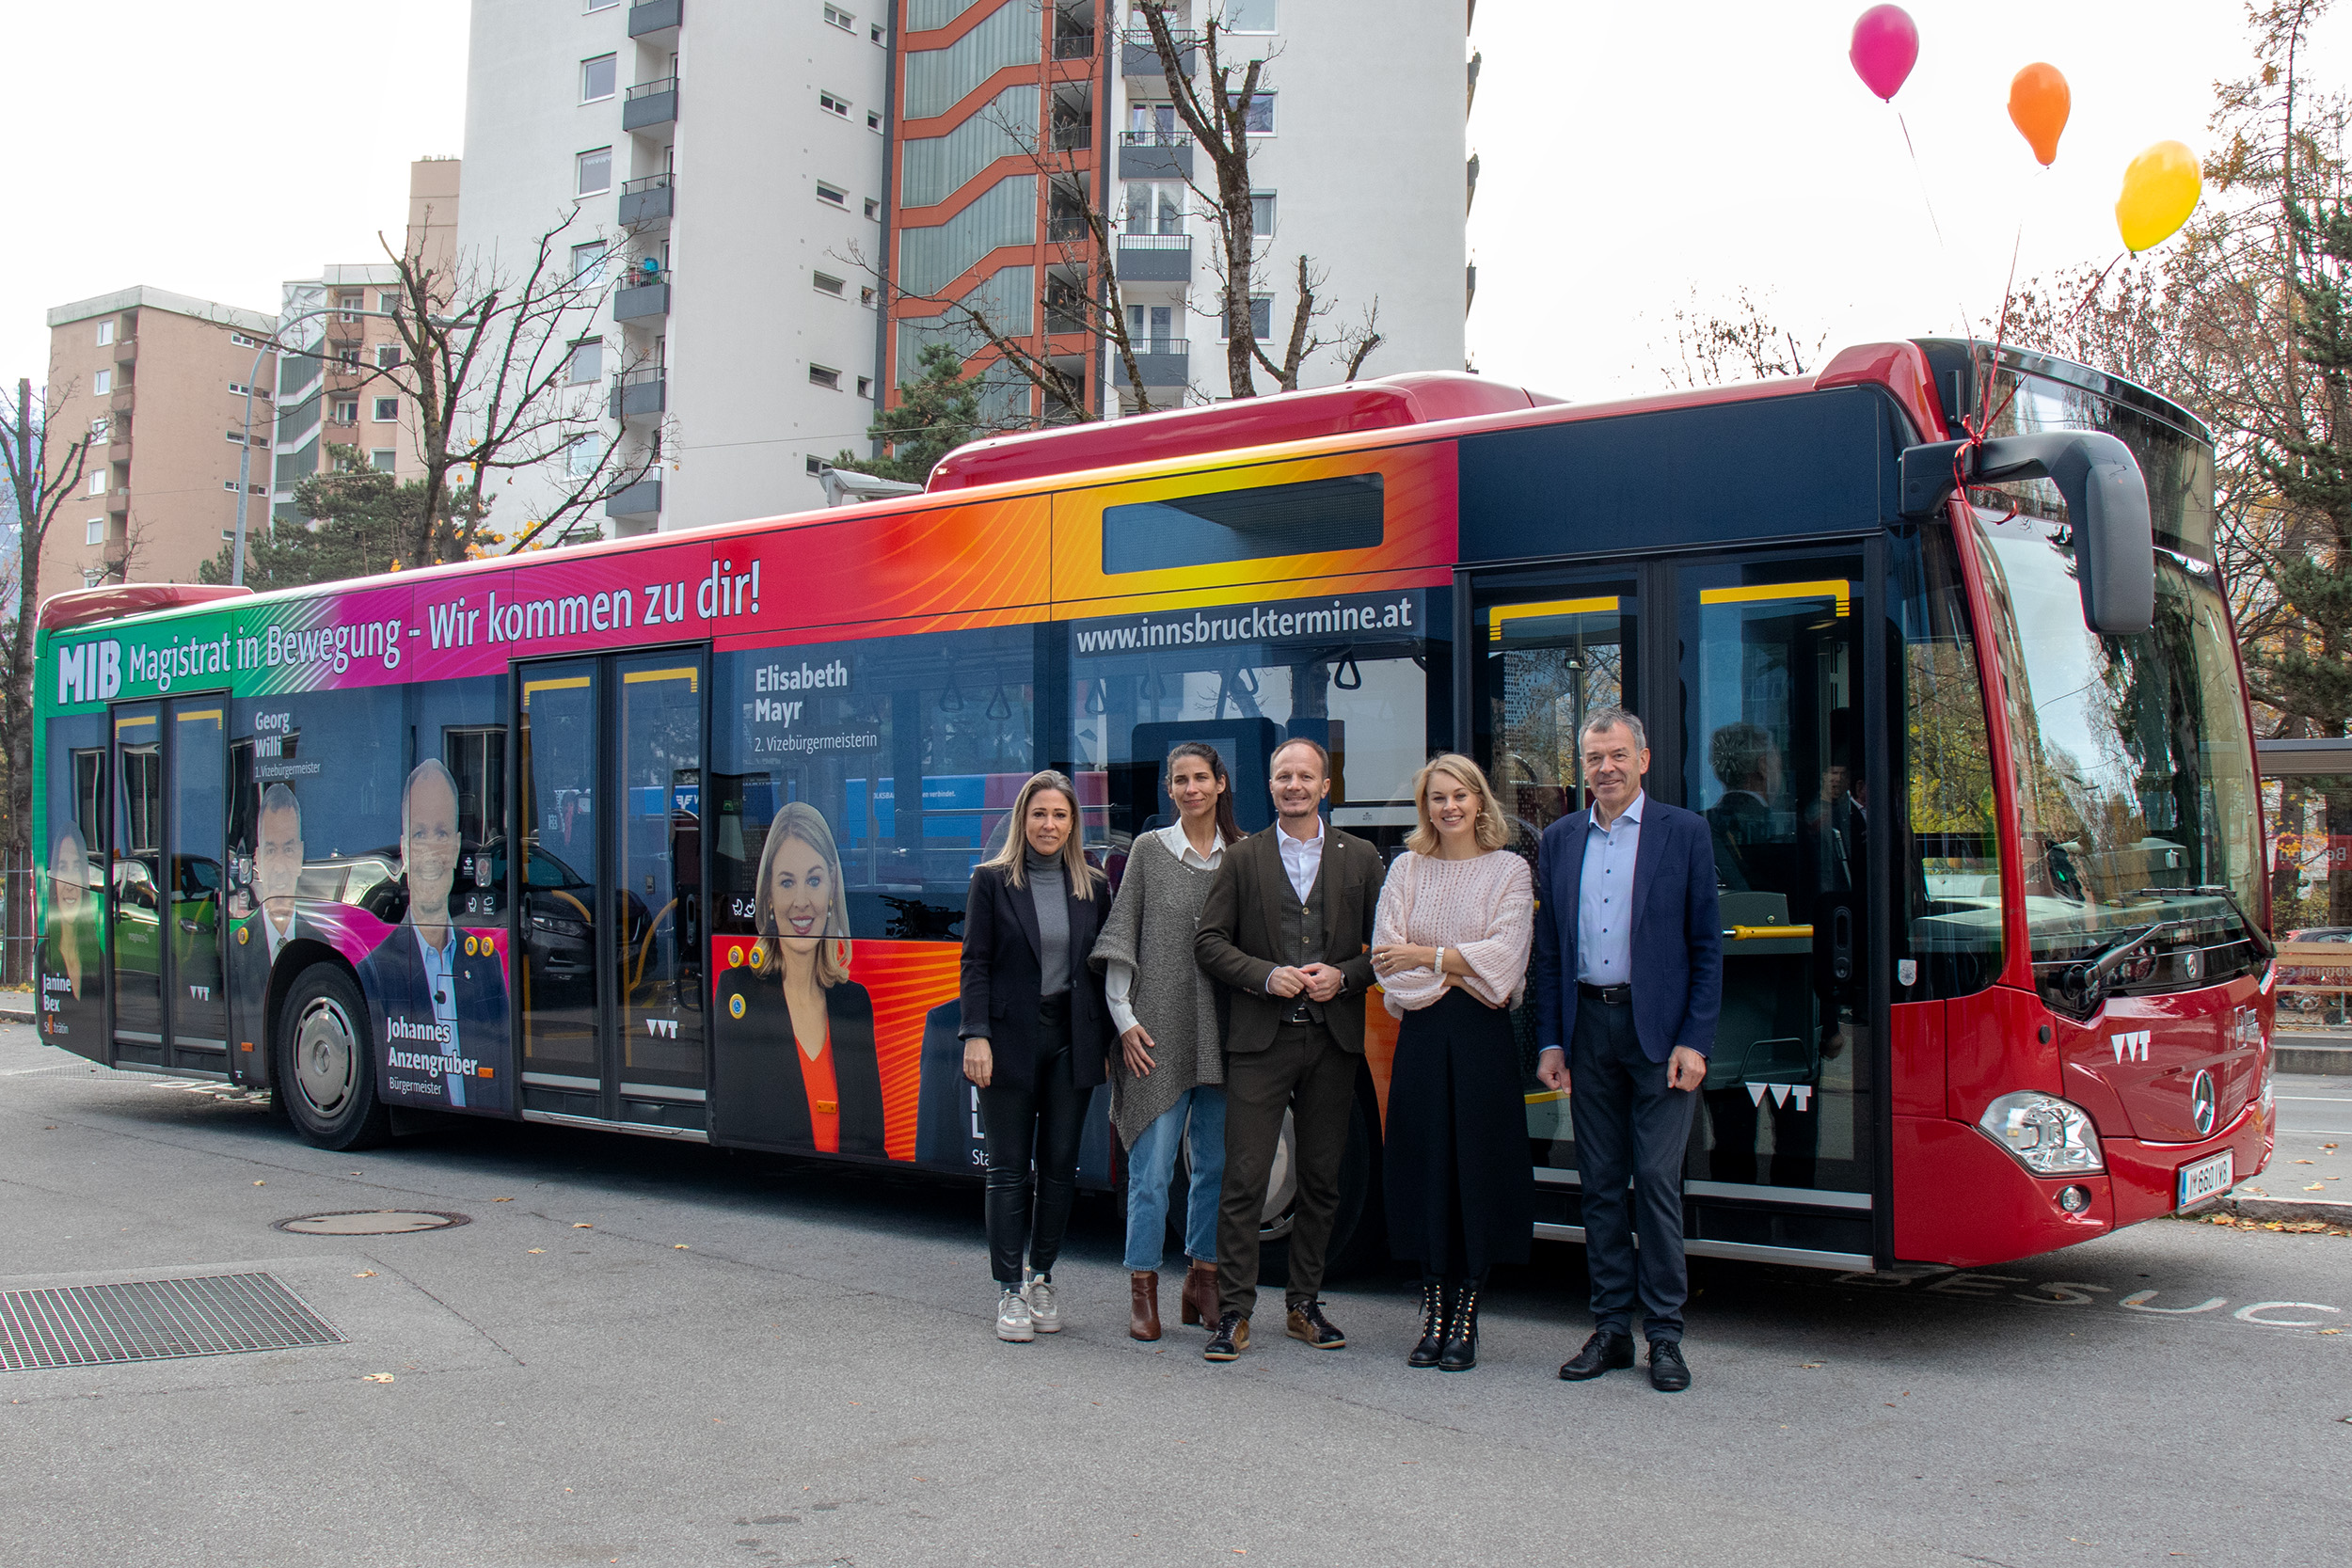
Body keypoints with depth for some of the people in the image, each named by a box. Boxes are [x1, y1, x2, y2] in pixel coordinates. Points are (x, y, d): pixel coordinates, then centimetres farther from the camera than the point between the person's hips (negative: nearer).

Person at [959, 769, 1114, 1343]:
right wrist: (976, 1036, -12)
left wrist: (1110, 1040, 4)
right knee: (1008, 1168, 0)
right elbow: (975, 964, -3)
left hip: (1072, 1040, 3)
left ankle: (1041, 1279, 20)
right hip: (1011, 1040, -3)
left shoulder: (1093, 886, 9)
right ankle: (1009, 1291, 5)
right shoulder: (992, 880, 0)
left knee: (1060, 1165, 7)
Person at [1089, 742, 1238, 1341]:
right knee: (1151, 1168, -3)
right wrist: (1124, 1018, -4)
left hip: (1222, 1035, 3)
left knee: (1215, 1164, 9)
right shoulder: (1150, 848, 3)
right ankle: (1143, 1290, 6)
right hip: (1157, 1031, -2)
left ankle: (1203, 1281, 22)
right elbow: (1121, 936, 3)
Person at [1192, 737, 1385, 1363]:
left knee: (1321, 1180, 9)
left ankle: (1305, 1305, 21)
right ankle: (1234, 1314, 1)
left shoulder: (1361, 859, 9)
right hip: (1261, 1039, -2)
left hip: (1334, 1040, 2)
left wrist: (1344, 976, -10)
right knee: (1244, 1180, -5)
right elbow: (1210, 940, 3)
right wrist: (1266, 976, -11)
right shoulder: (1242, 859, 6)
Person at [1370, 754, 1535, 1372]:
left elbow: (1502, 956, -8)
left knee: (1478, 1168, -1)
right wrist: (1461, 972, -7)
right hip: (1421, 1035, 2)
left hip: (1483, 1037, -2)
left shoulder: (1509, 869, 4)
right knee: (1424, 1166, 2)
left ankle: (1466, 1318, 7)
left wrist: (1425, 957, -7)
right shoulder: (1406, 869, 10)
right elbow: (1386, 958, 1)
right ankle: (1433, 1314, 11)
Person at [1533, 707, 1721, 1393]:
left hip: (1657, 1027, -4)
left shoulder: (1684, 833, 0)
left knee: (1657, 1179, -4)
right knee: (1599, 1181, 8)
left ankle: (1664, 1334, 6)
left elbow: (1707, 945, -1)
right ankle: (1610, 1328, 16)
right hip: (1587, 1026, 4)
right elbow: (1548, 949, 12)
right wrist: (1549, 1040, 5)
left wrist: (1694, 1041, -9)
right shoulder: (1560, 839, 11)